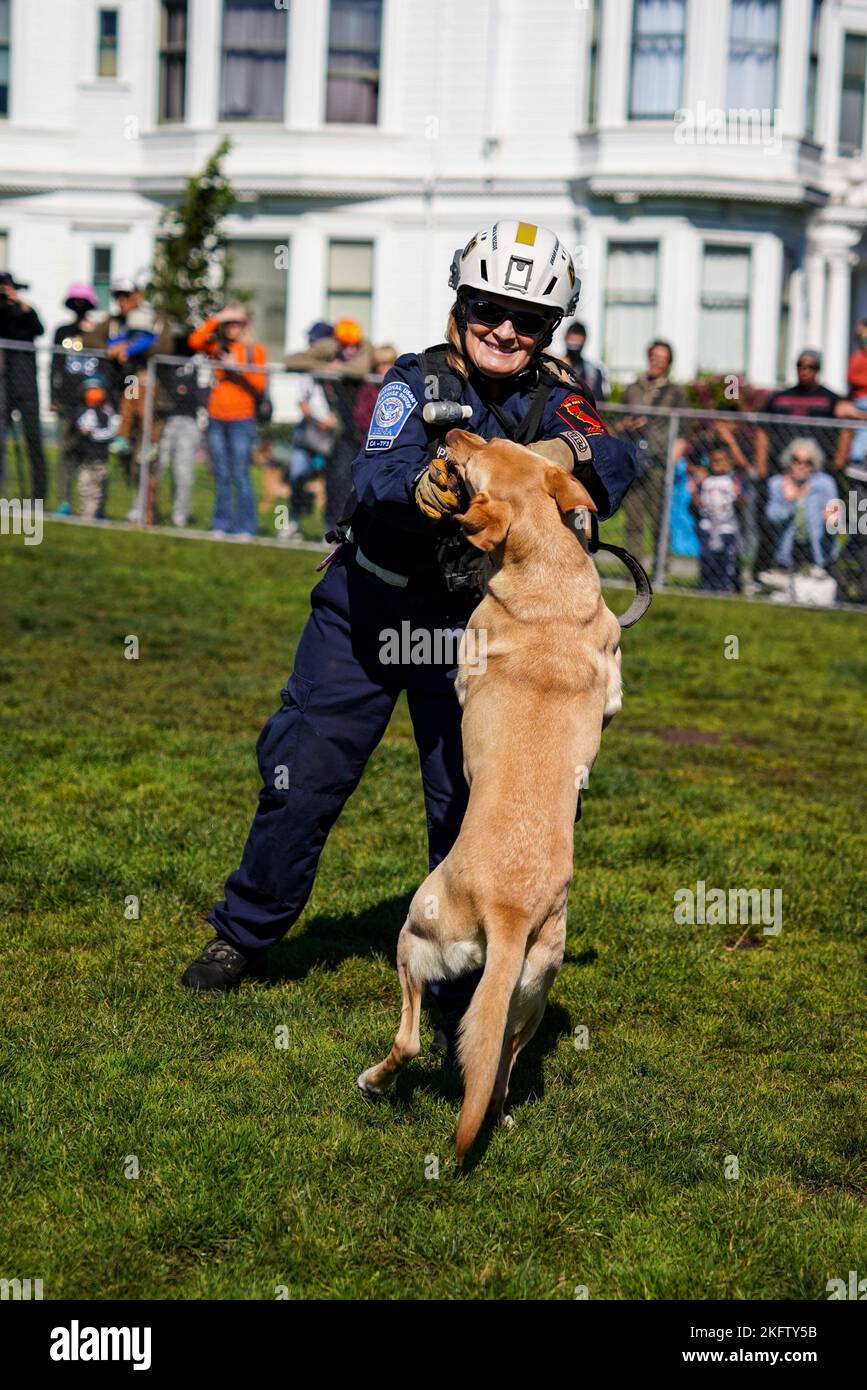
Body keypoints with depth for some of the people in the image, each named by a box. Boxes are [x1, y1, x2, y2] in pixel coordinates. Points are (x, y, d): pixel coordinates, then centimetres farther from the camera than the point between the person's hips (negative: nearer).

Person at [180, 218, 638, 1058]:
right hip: (368, 605, 0)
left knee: (470, 806, -2)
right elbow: (374, 475, -26)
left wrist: (571, 451, -47)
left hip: (474, 627, 1)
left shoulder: (552, 399, -7)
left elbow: (618, 467, -24)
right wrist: (417, 488, -49)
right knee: (303, 775, 2)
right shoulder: (416, 380, -11)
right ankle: (245, 932, 23)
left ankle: (461, 987, 11)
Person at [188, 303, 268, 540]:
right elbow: (194, 342, -6)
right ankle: (221, 525, 12)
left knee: (240, 475, -6)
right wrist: (214, 320, -6)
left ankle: (245, 528, -3)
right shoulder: (218, 346, 11)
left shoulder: (255, 350, 3)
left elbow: (260, 385, -4)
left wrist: (237, 368, -13)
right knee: (221, 476, 7)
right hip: (216, 419, 3)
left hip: (242, 420, -3)